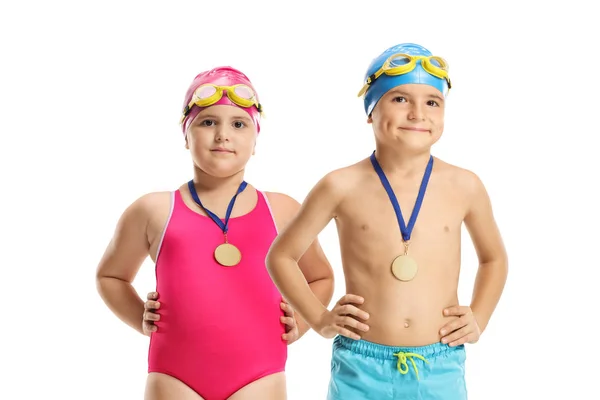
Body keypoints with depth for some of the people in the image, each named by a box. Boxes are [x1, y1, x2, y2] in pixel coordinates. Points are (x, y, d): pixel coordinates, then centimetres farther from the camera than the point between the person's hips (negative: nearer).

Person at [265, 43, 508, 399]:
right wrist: (319, 318, 0)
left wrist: (478, 320, 6)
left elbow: (494, 258, 18)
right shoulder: (343, 186, -6)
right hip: (361, 369, -1)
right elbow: (281, 256, 7)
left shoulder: (464, 186, -1)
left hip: (441, 371, 2)